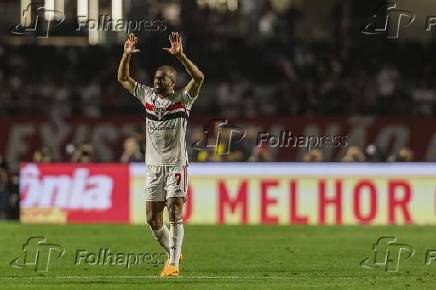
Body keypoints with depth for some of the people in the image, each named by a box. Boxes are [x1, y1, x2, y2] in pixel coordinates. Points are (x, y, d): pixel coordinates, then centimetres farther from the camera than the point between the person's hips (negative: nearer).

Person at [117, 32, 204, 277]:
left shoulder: (182, 99, -4)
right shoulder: (147, 96, 8)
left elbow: (199, 77, -20)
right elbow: (123, 78, 11)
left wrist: (180, 56, -29)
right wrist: (127, 55, -4)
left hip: (176, 165, -5)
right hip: (153, 167, 5)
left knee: (175, 213, -14)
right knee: (153, 219, 4)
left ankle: (173, 264, -14)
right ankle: (173, 253, 26)